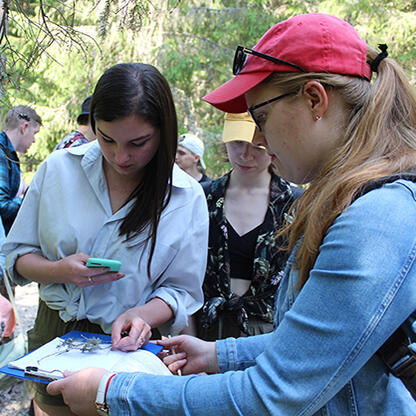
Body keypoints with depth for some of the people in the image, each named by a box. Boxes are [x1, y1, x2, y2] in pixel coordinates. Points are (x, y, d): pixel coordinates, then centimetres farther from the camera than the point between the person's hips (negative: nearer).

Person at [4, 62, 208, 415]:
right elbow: (16, 253, -1)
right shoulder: (58, 168, -8)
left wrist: (141, 314, -28)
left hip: (129, 347, -2)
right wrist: (60, 271, -21)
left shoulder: (188, 197, -12)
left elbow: (183, 290, -8)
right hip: (53, 339, 2)